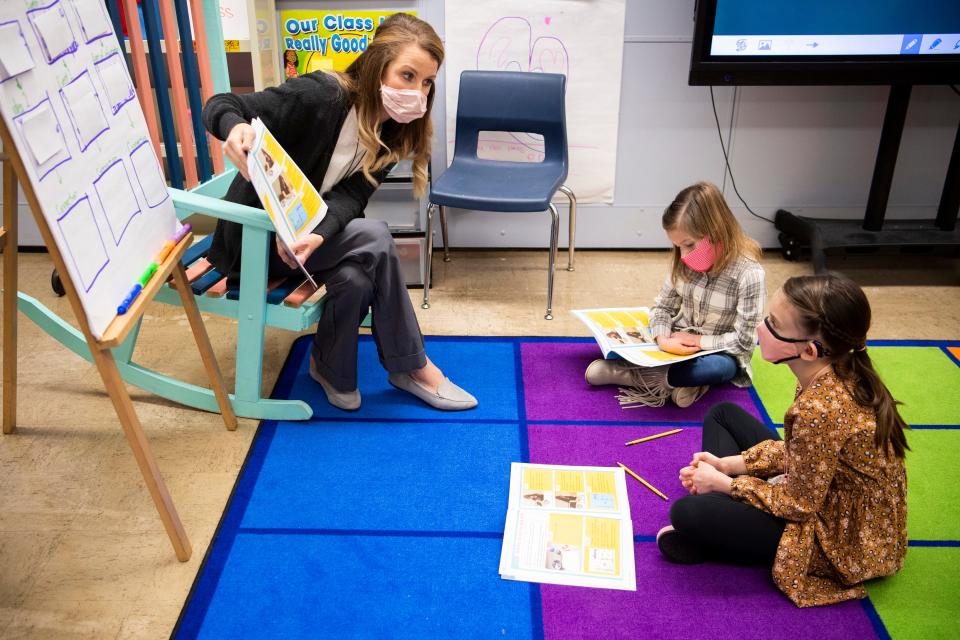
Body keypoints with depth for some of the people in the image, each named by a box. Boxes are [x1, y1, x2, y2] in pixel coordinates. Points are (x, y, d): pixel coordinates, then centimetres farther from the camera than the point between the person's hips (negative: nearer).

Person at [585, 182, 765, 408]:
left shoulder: (749, 273, -23)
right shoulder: (685, 263, -7)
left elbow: (744, 340, -20)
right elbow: (663, 306, -2)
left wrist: (698, 340, -21)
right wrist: (663, 338, -22)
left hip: (719, 352, -5)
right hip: (678, 341, 5)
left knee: (719, 368, -40)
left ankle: (626, 374, -32)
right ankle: (682, 378, -25)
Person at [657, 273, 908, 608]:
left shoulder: (819, 410, -37)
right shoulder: (841, 373, -10)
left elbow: (799, 504, -23)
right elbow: (795, 450, 5)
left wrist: (723, 483, -11)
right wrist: (727, 465, -1)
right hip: (820, 488, 9)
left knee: (687, 513, -23)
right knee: (721, 414, 14)